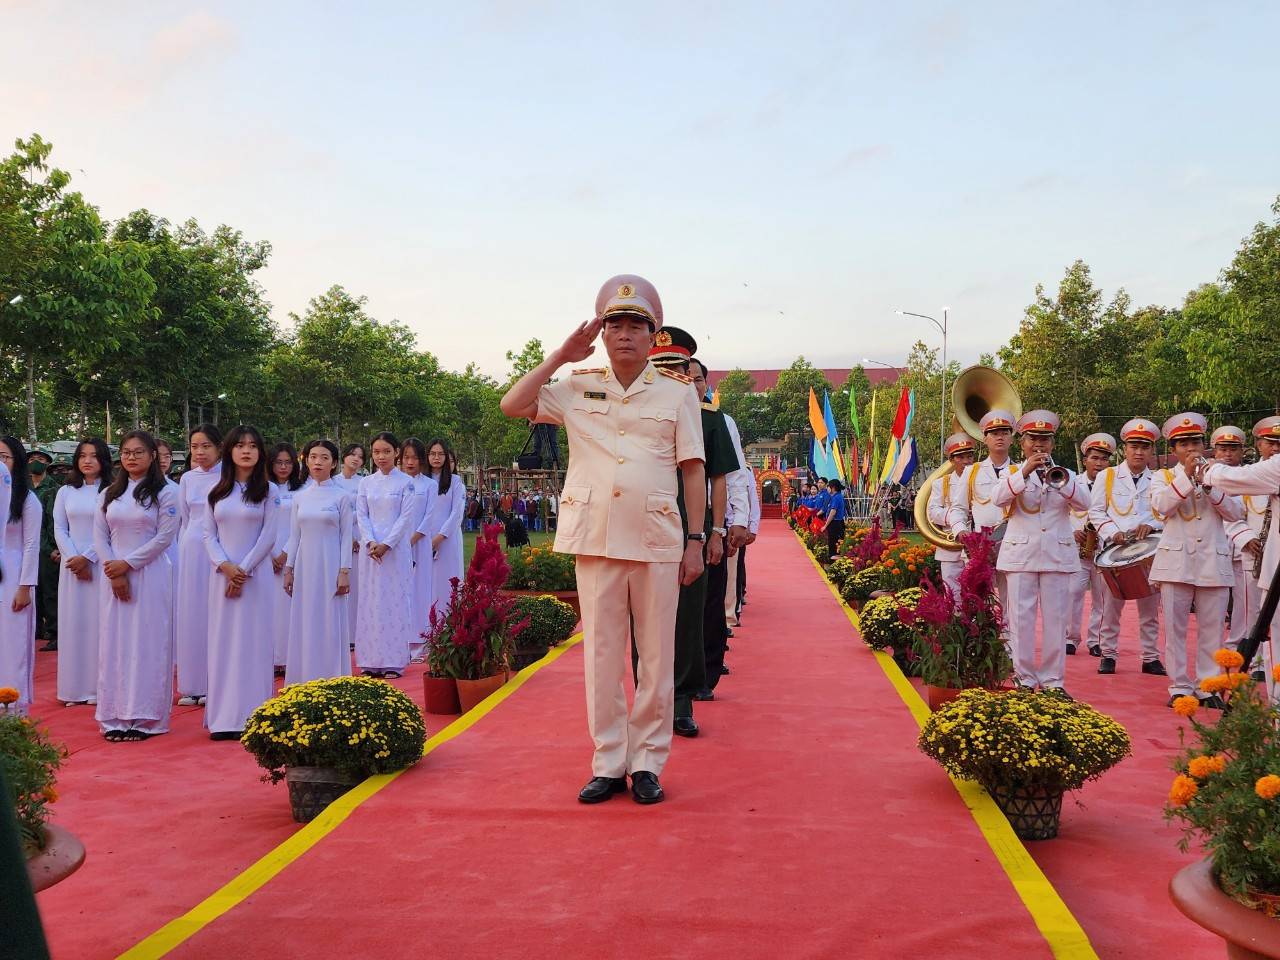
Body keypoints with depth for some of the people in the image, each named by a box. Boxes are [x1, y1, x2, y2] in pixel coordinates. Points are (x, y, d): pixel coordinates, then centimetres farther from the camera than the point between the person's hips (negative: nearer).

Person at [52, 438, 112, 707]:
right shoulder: (66, 492, 11)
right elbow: (59, 529, 7)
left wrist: (87, 558, -11)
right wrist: (73, 559, -6)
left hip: (101, 564, -3)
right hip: (71, 565, 3)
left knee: (99, 622, -3)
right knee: (73, 622, 2)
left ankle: (99, 687, 1)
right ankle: (75, 688, 5)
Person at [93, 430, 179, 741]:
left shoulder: (164, 492, -1)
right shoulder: (109, 494, 13)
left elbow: (164, 536, -7)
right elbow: (100, 536, 7)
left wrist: (127, 564, -11)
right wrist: (114, 573, -7)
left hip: (150, 575, -4)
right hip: (114, 576, 4)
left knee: (147, 643, -3)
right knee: (114, 642, 4)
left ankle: (145, 717, 3)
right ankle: (115, 718, 9)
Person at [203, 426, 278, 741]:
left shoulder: (267, 491, 2)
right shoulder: (217, 491, 10)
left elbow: (269, 537, -4)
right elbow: (209, 534, 6)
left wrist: (243, 571, -10)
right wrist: (225, 566, -10)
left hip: (256, 575, -3)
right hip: (222, 574, 3)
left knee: (253, 642, -2)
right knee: (222, 642, 3)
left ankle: (250, 717, 3)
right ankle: (223, 718, 8)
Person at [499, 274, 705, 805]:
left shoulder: (677, 391, 4)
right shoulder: (578, 387, 8)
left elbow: (693, 470, 4)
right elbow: (512, 405, 0)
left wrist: (695, 539, -1)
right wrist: (561, 356, 1)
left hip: (657, 541, -1)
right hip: (595, 540, 1)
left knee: (656, 658, 4)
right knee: (601, 656, 6)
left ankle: (647, 763, 15)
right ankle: (608, 764, 15)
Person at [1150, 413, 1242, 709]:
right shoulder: (1162, 477, 7)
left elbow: (1236, 512, -2)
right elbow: (1162, 506, -13)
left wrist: (1209, 485, -13)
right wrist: (1186, 476, -18)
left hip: (1214, 562, 1)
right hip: (1176, 562, -1)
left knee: (1212, 629, 3)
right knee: (1175, 628, 0)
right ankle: (1180, 687, 8)